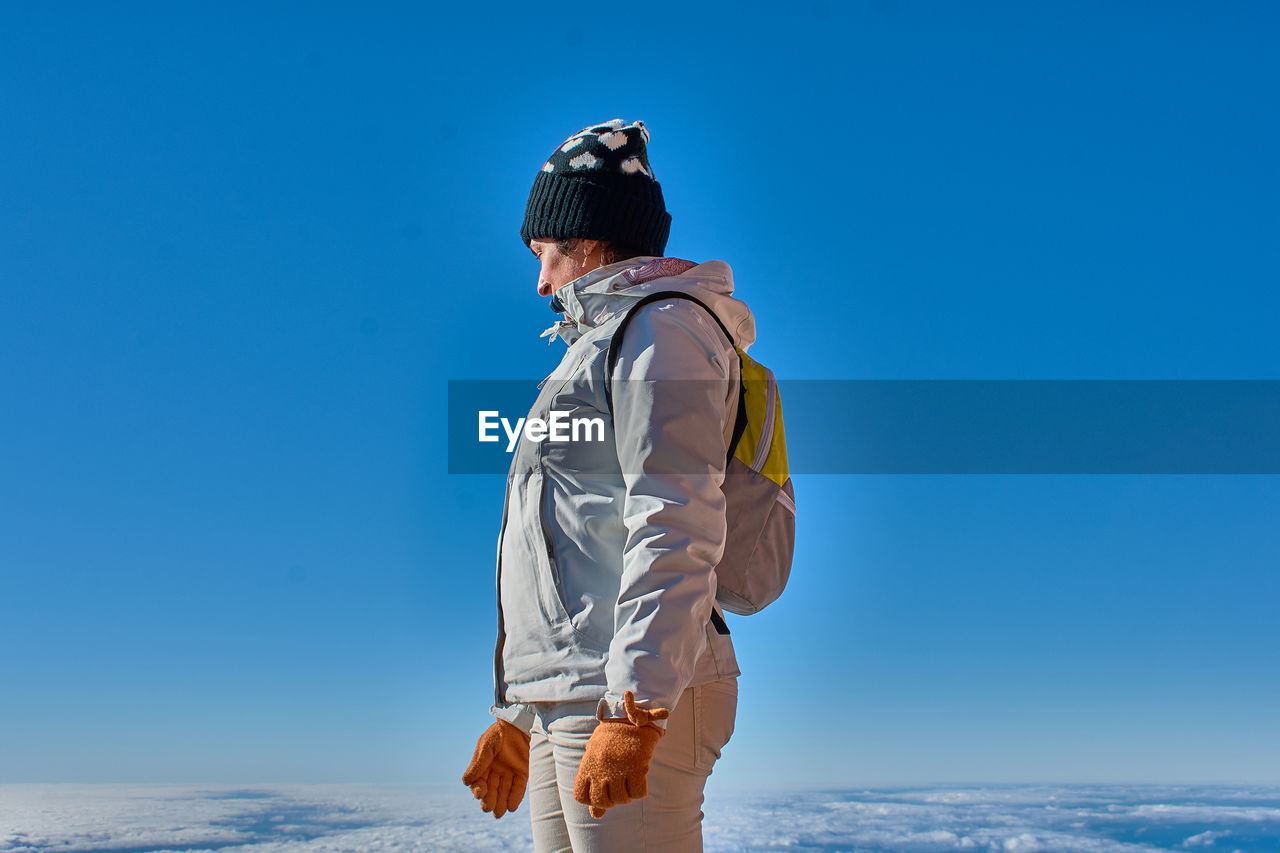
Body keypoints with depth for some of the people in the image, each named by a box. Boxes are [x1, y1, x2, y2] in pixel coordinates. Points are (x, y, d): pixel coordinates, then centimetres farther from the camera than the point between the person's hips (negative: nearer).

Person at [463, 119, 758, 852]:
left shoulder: (662, 330, -3)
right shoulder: (600, 349, 25)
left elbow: (676, 534, -16)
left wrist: (634, 711, -23)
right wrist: (517, 715, 24)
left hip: (630, 693, -9)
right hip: (565, 705, 9)